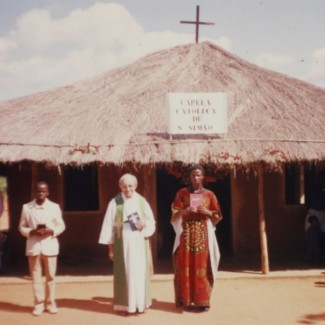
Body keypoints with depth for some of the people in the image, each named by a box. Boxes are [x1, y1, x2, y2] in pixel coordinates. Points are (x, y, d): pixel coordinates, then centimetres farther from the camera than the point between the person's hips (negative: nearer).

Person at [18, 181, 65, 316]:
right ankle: (38, 303, 17)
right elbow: (22, 227, 5)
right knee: (36, 276, 5)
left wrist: (51, 231, -14)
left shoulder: (54, 207, 1)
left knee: (50, 276, 6)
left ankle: (50, 303, 18)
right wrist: (32, 232, -14)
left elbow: (61, 226, 4)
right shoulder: (26, 207, 2)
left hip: (50, 246, 0)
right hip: (33, 246, 0)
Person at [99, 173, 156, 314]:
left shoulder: (142, 201, 6)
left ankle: (141, 303, 15)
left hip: (140, 243, 3)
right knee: (125, 273, -2)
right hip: (123, 244, -2)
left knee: (141, 273, 5)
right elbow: (109, 226, -2)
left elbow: (152, 222, 9)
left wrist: (144, 224, -14)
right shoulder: (114, 203, -2)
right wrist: (110, 248, -4)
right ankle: (126, 304, 6)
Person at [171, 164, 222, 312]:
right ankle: (186, 300, 7)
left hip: (203, 235, 0)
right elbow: (174, 214, 2)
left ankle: (202, 300, 7)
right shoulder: (182, 193, 5)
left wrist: (207, 212, -12)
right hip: (186, 234, 0)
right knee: (185, 266, -1)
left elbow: (217, 216, 8)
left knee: (202, 267, -1)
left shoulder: (209, 194, 6)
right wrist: (185, 211, -16)